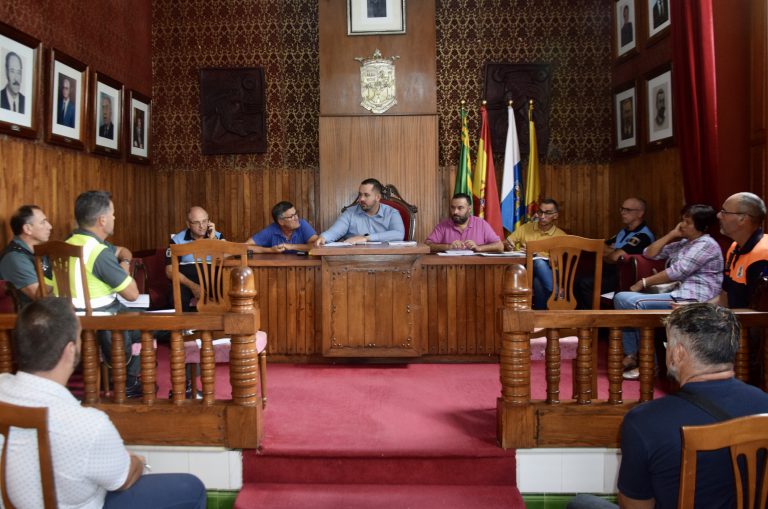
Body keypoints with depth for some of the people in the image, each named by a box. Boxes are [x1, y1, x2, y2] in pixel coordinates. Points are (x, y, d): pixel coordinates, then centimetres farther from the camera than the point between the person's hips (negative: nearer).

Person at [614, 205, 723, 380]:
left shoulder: (706, 245, -7)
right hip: (674, 294, 10)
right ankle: (631, 354, -4)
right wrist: (671, 234, 10)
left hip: (690, 299, -10)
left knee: (628, 301, -23)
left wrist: (644, 283, -12)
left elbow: (677, 272, -17)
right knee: (622, 298, 1)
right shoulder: (682, 243, 21)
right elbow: (649, 254, 18)